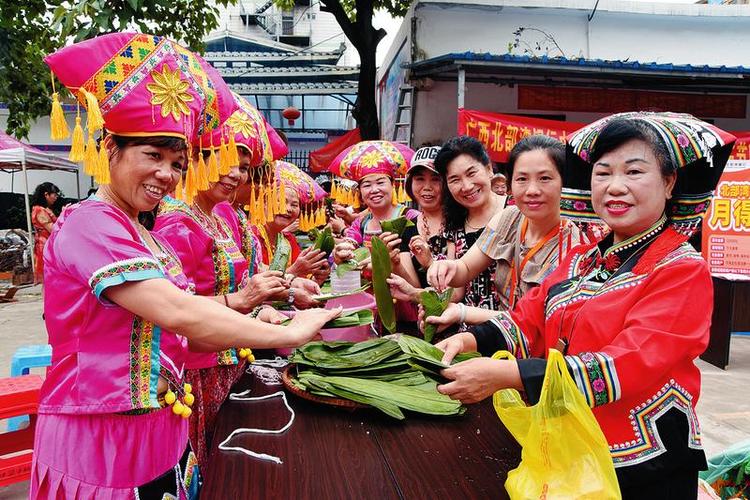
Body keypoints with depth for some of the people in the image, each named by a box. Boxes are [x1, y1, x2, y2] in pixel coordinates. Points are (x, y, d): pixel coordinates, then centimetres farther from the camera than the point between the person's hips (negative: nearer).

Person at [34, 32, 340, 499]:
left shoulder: (146, 238, 10)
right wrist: (288, 332, -22)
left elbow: (183, 335, 5)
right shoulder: (89, 224, -17)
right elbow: (177, 313, -29)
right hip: (100, 442, -8)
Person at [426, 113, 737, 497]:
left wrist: (504, 375, -36)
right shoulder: (582, 259, 6)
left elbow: (628, 366, -27)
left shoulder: (683, 273, -16)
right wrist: (471, 341, -19)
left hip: (641, 469, -5)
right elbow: (530, 319, 1)